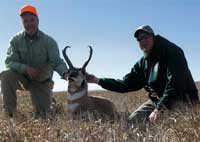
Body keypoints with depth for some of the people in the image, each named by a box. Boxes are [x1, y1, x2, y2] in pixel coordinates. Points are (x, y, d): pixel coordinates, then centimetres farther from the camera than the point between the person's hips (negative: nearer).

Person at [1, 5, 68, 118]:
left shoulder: (49, 41, -15)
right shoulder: (16, 40, -10)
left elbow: (57, 61, -25)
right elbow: (10, 62, -16)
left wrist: (65, 73, -47)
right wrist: (26, 68, -35)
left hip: (42, 82, -1)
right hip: (23, 78, 1)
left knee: (43, 115, -2)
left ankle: (50, 102, 36)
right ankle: (9, 112, -18)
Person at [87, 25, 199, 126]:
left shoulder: (171, 52, -12)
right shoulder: (143, 63, 10)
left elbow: (175, 82, -24)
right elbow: (126, 84, 10)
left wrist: (159, 108, -31)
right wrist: (98, 80, 2)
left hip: (181, 99, -7)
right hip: (157, 99, 8)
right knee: (132, 122, -1)